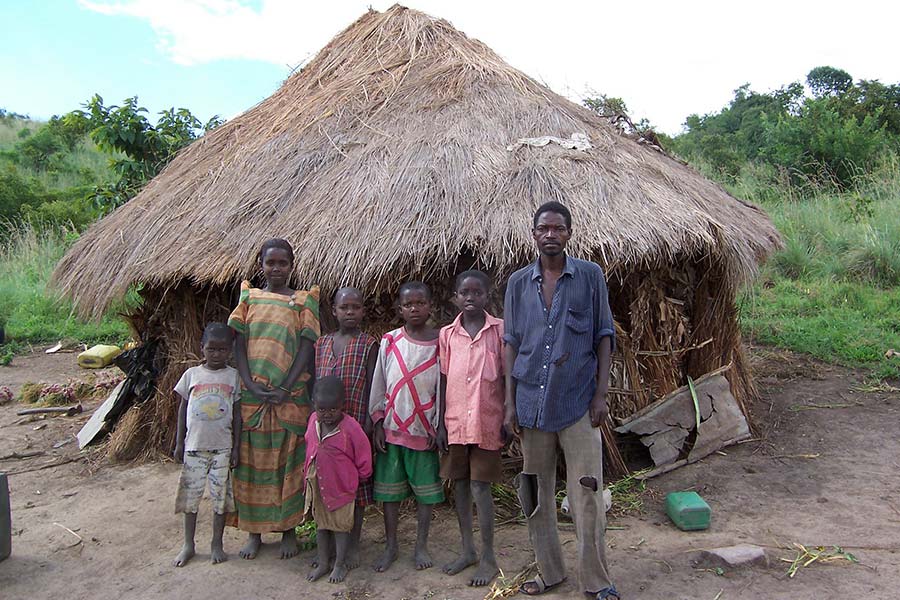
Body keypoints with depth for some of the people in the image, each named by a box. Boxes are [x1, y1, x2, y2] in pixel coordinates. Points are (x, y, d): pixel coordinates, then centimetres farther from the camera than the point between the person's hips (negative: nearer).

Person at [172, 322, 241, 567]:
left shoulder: (233, 376, -2)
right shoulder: (192, 374, 0)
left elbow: (237, 413, 0)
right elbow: (183, 409, 7)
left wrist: (236, 447, -2)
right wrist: (179, 443, 5)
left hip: (222, 446, -1)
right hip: (194, 446, 1)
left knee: (220, 496, 7)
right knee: (190, 496, 10)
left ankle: (217, 544, 22)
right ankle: (188, 545, 26)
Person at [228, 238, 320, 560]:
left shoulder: (304, 301, 4)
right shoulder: (248, 297, 8)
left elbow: (306, 347, -4)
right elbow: (239, 343, 2)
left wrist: (285, 388, -14)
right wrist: (251, 385, -11)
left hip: (290, 397, -1)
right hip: (251, 395, 2)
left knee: (289, 462, 5)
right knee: (252, 461, 8)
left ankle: (289, 529, 20)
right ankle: (254, 531, 23)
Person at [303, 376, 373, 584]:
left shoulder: (350, 428, -24)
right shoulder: (313, 421, -6)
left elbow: (364, 462, -13)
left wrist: (352, 479, -2)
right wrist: (308, 474, 15)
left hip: (341, 487, -5)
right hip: (316, 486, 5)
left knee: (341, 525, 11)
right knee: (321, 524, 18)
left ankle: (340, 565, 28)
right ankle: (322, 563, 34)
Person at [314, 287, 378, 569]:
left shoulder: (368, 344, -2)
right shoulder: (321, 344, 9)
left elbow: (371, 386, -4)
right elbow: (315, 384, 12)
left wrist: (369, 423, -10)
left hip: (355, 423, -4)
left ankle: (353, 545, 18)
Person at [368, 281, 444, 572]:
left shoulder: (440, 343, -3)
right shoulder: (389, 341, 1)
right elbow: (378, 384, 5)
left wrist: (438, 427, -5)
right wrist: (377, 422, 2)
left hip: (424, 429, -1)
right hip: (391, 428, 2)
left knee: (425, 489, 7)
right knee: (390, 489, 9)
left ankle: (421, 545, 23)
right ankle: (390, 546, 24)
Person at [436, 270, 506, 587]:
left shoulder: (499, 329, -3)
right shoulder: (446, 334, 4)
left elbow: (506, 377, -1)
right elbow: (443, 381, 6)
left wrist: (508, 419, -4)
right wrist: (441, 423, 4)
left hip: (486, 422, -3)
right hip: (455, 423, 4)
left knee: (480, 488, 0)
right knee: (459, 485, 13)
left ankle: (488, 558, 16)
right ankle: (467, 550, 29)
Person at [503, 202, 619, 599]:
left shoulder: (590, 275, 0)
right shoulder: (518, 282, 5)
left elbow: (604, 336, 2)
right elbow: (511, 343, 7)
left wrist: (601, 394, -5)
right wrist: (510, 401, 3)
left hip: (578, 401, -2)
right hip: (532, 401, 3)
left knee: (586, 494, 0)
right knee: (537, 493, 12)